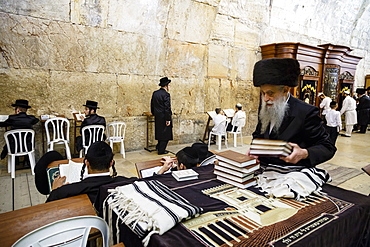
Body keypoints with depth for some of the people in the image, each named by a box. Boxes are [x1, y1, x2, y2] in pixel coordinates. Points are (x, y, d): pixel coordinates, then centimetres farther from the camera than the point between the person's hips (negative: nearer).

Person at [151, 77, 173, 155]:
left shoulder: (155, 93, 7)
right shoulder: (166, 94, -17)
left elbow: (152, 105, 13)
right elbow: (167, 108, -20)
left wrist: (154, 113, 23)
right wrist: (168, 119, -17)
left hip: (157, 117, 8)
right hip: (164, 117, -8)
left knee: (160, 132, 22)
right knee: (165, 134, 4)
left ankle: (159, 146, 30)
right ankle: (161, 150, 10)